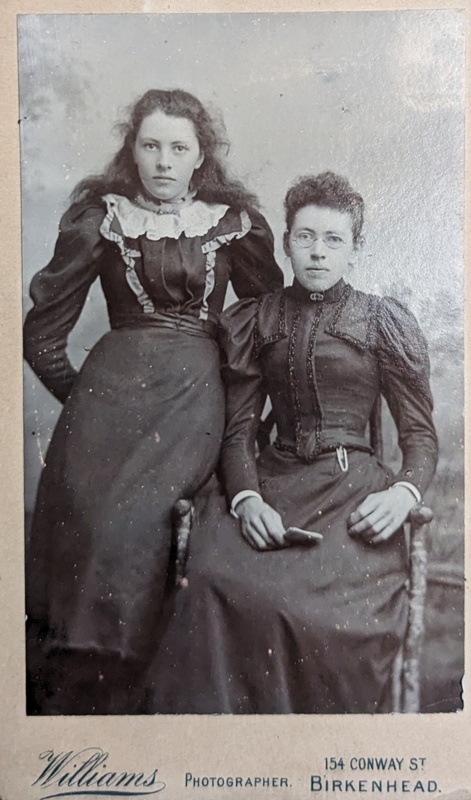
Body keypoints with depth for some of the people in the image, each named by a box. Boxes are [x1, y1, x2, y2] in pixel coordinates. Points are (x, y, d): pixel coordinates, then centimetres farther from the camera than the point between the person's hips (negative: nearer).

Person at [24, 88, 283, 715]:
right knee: (85, 515, -16)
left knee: (130, 519, -17)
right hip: (113, 383, 1)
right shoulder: (101, 216, 7)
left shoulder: (233, 222, 9)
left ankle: (98, 692, 2)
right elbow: (43, 333, 11)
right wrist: (81, 396, 10)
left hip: (195, 393, 0)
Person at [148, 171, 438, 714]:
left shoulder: (384, 323, 11)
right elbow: (239, 430, 10)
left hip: (354, 487, -1)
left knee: (339, 612, -29)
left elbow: (421, 436, 10)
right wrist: (246, 498, -10)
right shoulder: (255, 322, 15)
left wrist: (403, 494, -11)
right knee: (215, 586, -30)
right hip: (273, 483, 2)